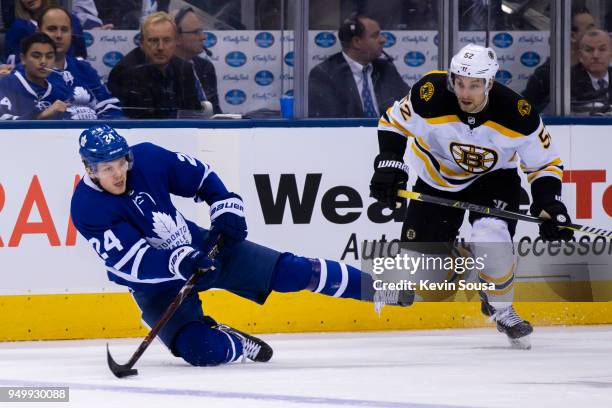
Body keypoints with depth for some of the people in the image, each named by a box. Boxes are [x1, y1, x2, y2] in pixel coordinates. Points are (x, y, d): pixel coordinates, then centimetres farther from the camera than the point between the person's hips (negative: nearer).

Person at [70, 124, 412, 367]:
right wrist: (182, 263, -41)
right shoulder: (87, 208, -24)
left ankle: (376, 288, 10)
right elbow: (131, 262, -30)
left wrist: (227, 209, -9)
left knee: (290, 271, -6)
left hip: (199, 246, 3)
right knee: (204, 351, -25)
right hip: (156, 283, -3)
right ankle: (235, 344, 10)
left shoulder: (147, 158, -14)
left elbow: (201, 176, 3)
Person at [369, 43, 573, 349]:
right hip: (437, 177, 1)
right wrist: (390, 165, -21)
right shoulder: (430, 95, -29)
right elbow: (394, 123, -9)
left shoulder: (516, 113, -28)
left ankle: (500, 308, -3)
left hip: (494, 178, -1)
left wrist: (549, 204, -26)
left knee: (490, 236, -27)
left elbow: (545, 164, -13)